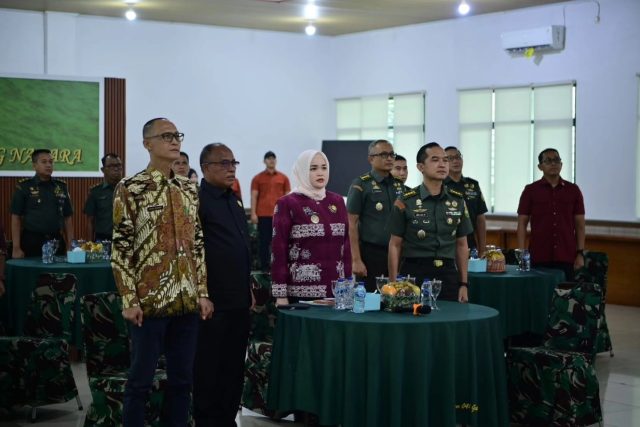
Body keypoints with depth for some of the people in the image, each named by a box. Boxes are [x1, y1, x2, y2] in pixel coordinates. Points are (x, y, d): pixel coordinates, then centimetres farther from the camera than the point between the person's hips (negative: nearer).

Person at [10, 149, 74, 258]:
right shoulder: (24, 186, -1)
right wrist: (16, 248, -8)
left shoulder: (61, 186, 9)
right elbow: (16, 218, -2)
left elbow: (67, 218, 11)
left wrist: (71, 245, 4)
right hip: (31, 242, -3)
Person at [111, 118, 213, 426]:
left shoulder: (189, 189, 10)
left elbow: (198, 244, 13)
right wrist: (129, 301, -12)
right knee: (141, 379, 2)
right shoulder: (130, 189, -6)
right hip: (149, 300, -5)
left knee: (182, 378, 10)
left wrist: (203, 292, 8)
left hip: (187, 300, 5)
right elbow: (121, 249, -8)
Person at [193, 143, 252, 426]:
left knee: (234, 367, 14)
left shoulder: (234, 200, 16)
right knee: (209, 368, 2)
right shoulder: (199, 199, -11)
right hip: (213, 302, -8)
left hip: (239, 300, 8)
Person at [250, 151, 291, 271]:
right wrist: (253, 214, -5)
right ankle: (264, 265, 8)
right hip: (263, 214, -1)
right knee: (264, 241, 3)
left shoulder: (283, 178, 8)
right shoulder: (258, 178, 5)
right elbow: (254, 197, 2)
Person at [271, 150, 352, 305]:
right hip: (301, 292, -4)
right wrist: (280, 295, -9)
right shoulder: (287, 203, -3)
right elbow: (278, 250, -5)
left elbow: (346, 243, 13)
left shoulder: (337, 201, 11)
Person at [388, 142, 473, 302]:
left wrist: (463, 284, 8)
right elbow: (395, 245, -1)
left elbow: (461, 245, 12)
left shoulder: (458, 201, 7)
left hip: (448, 273, 3)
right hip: (415, 273, -3)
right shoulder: (406, 202, -3)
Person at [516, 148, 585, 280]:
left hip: (565, 258, 1)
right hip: (539, 258, -1)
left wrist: (580, 253, 1)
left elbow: (579, 224, 8)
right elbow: (522, 224, 3)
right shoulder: (530, 191, 3)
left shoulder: (573, 190, 7)